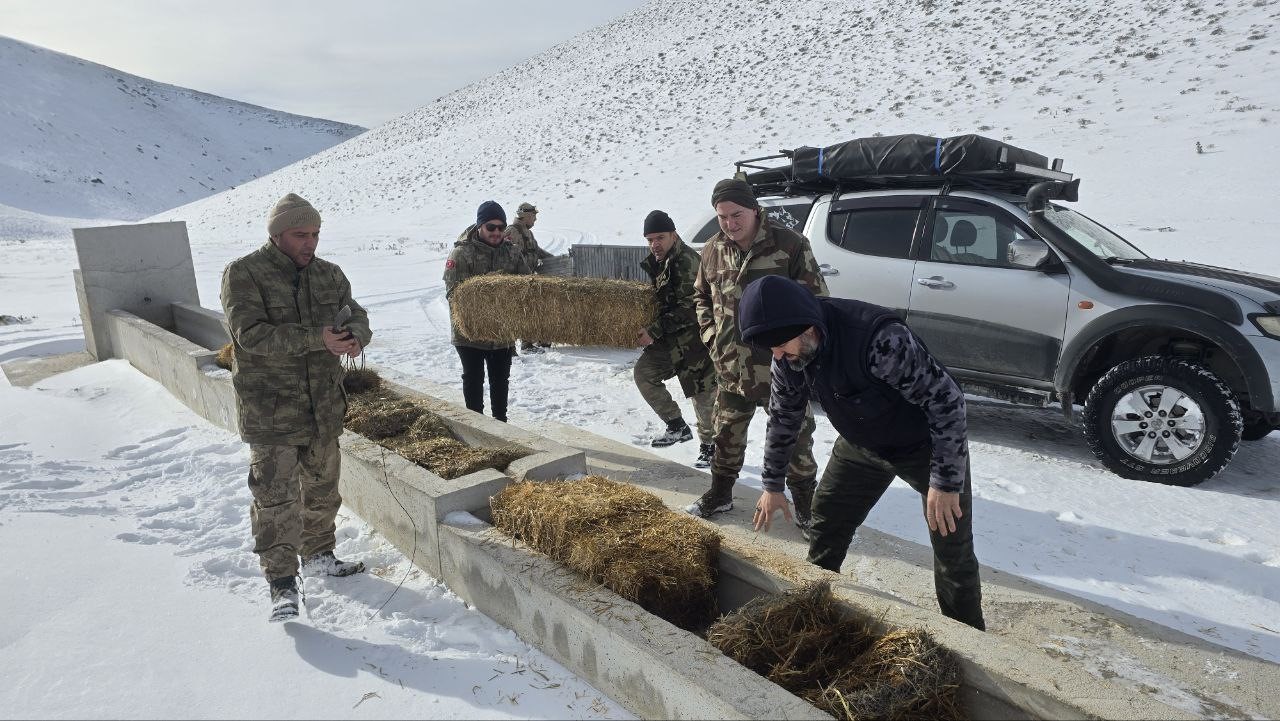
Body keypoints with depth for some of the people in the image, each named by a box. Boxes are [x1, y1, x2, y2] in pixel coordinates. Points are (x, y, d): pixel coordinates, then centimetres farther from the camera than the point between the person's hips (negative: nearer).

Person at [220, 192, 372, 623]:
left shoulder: (329, 274, 6)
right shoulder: (244, 274, -11)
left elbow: (357, 316, 3)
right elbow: (251, 333, -23)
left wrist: (355, 337, -22)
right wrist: (316, 339, -31)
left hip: (324, 408, 6)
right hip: (270, 413, -6)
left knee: (322, 488, 18)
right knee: (276, 496, -5)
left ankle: (318, 556, 37)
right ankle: (282, 584, 7)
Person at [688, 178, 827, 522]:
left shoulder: (790, 244, -13)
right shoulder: (713, 250, 2)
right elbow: (701, 296, 18)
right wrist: (711, 336, 6)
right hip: (731, 369, 4)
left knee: (795, 438, 8)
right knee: (727, 436, 17)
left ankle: (804, 500, 26)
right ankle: (720, 493, 37)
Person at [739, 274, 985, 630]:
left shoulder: (879, 338, -39)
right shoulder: (789, 354, -16)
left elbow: (947, 398, -31)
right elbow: (783, 416, 1)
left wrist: (946, 482, -29)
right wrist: (773, 485, 7)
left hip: (926, 445, -5)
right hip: (862, 446, 6)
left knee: (954, 550, 1)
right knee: (825, 525, 7)